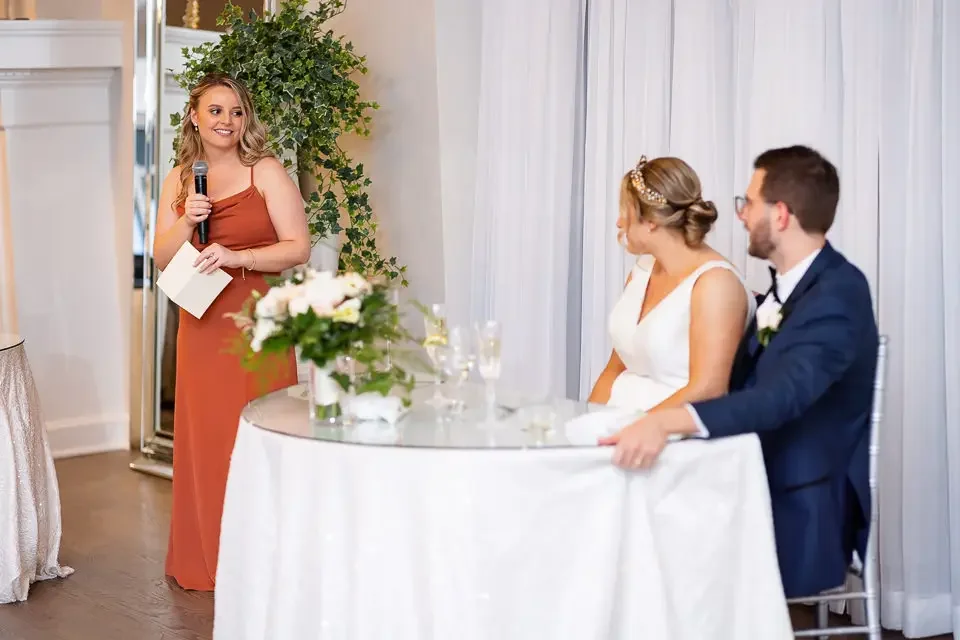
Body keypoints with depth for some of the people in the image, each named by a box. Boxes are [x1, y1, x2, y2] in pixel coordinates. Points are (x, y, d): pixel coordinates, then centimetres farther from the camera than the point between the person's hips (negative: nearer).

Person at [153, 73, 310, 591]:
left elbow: (298, 248, -9)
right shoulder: (179, 178, 11)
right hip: (200, 326, 4)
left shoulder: (266, 172, -3)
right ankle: (205, 561, 20)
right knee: (203, 437, 8)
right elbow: (162, 257, 9)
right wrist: (186, 222, -10)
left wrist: (234, 256, -19)